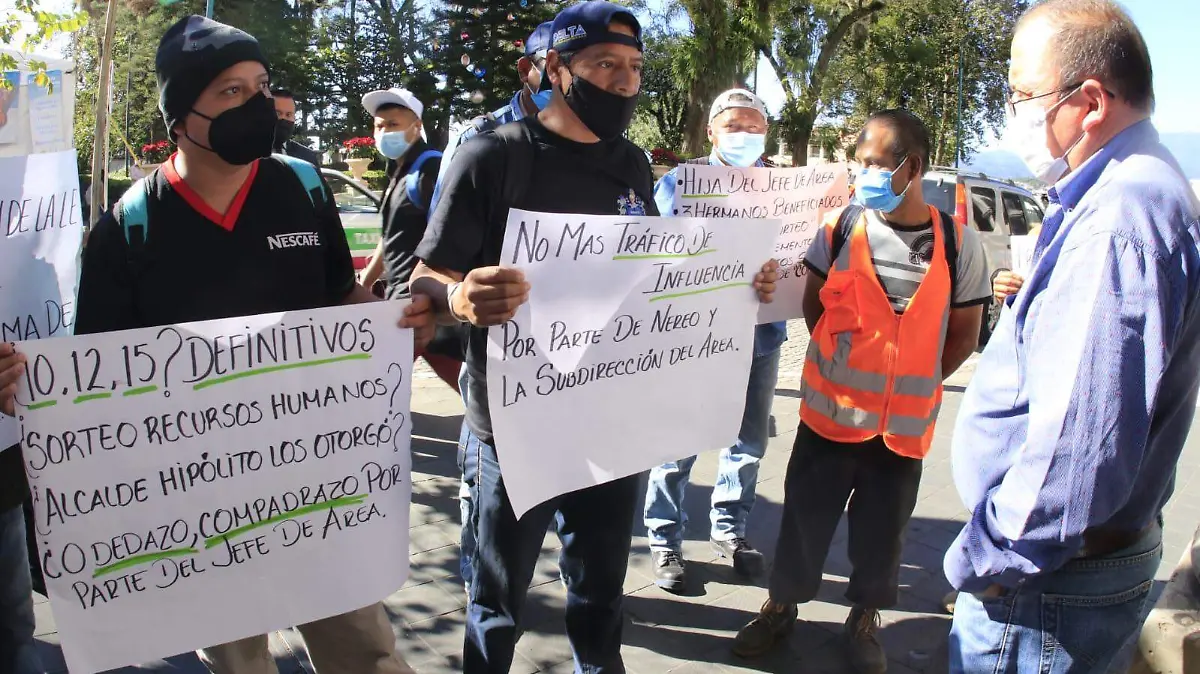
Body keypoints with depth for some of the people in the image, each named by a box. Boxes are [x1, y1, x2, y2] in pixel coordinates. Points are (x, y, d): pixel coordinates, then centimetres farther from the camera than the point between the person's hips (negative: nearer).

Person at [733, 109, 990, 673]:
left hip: (905, 425, 0)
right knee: (805, 515, 12)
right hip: (830, 411, 1)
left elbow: (963, 335, 2)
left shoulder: (958, 244, -7)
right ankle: (781, 607, 32)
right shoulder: (841, 226, -4)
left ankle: (864, 621, 35)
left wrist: (913, 381, -3)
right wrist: (846, 364, 0)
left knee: (882, 528, 14)